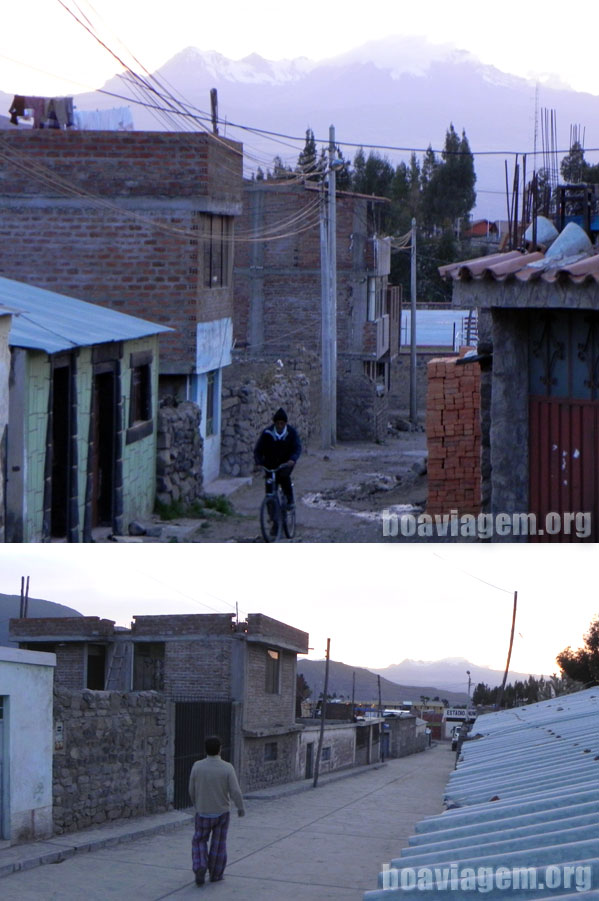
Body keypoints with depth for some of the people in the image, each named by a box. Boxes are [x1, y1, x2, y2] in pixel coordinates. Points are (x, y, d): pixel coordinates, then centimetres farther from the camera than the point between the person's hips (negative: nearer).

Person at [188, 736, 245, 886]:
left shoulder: (197, 766, -14)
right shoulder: (227, 768, -17)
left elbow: (192, 790, -3)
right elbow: (235, 792, -19)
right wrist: (241, 808, -1)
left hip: (203, 812, 0)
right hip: (222, 812, 0)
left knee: (199, 842, 15)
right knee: (218, 843, 17)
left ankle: (200, 868, -7)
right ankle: (215, 873, 23)